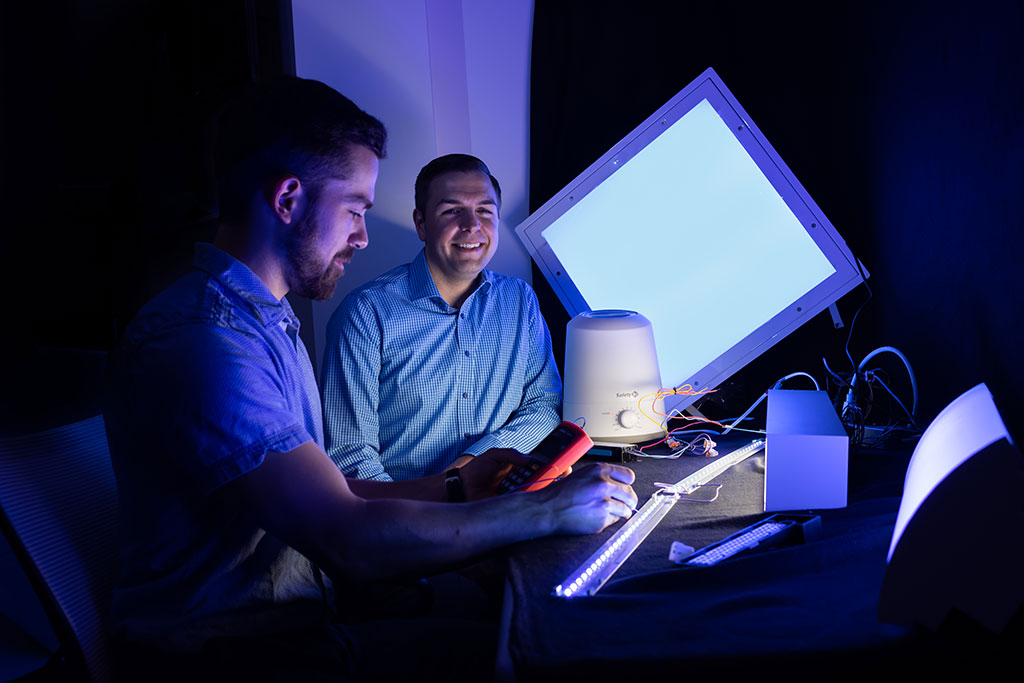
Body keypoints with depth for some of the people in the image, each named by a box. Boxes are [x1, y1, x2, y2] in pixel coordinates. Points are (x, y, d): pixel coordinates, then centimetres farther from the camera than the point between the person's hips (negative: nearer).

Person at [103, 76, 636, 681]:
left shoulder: (269, 320, 15)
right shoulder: (202, 341, -21)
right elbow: (348, 540, -26)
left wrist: (451, 488, 9)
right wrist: (545, 510, -18)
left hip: (302, 627, 9)